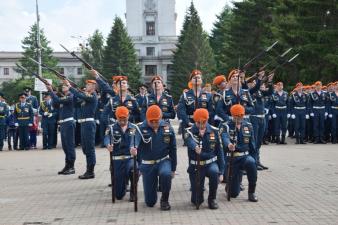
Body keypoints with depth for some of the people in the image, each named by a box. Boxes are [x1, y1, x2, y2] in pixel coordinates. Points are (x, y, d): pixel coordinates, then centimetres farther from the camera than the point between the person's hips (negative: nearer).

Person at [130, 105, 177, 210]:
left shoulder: (168, 128, -5)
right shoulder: (141, 128, -12)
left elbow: (173, 149, 3)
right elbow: (135, 140, -32)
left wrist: (173, 169, 4)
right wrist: (133, 148, -56)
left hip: (164, 161, 1)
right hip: (147, 164, 0)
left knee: (166, 174, -37)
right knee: (150, 202, 1)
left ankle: (164, 199, -10)